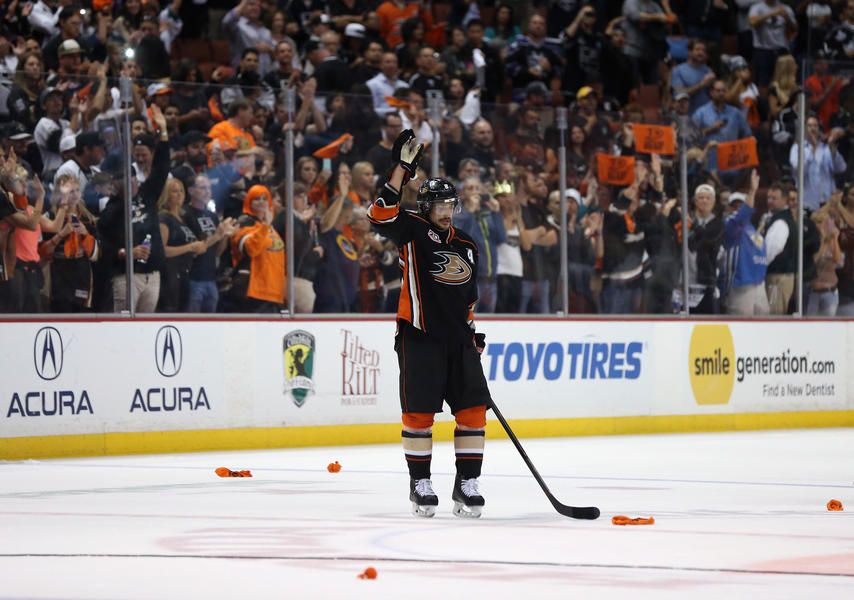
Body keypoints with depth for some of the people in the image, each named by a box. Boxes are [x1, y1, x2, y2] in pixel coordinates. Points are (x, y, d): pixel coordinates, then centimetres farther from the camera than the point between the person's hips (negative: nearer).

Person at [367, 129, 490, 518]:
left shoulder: (466, 247, 16)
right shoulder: (414, 231, -1)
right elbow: (382, 216, -20)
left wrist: (473, 334, 16)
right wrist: (403, 167, -23)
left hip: (458, 340, 5)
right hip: (419, 338, -5)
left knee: (473, 409, -1)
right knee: (419, 411, -3)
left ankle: (466, 485, 6)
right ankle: (419, 485, 8)